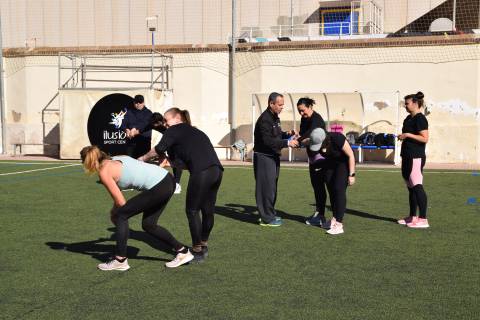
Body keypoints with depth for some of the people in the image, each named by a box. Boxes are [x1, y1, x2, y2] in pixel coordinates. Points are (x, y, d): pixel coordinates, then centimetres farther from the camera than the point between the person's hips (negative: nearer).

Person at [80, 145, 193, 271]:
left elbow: (121, 202, -1)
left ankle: (120, 260, 10)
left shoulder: (104, 172, -4)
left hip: (158, 187, -9)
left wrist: (115, 213, 15)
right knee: (148, 224, 20)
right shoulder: (115, 160, 19)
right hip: (167, 180, 9)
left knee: (121, 216, 4)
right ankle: (182, 251, 25)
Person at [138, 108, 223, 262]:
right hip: (217, 170, 8)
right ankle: (204, 245, 31)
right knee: (208, 210, 18)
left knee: (192, 211, 5)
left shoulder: (174, 130, 10)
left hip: (202, 172, -8)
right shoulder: (195, 131, 32)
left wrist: (143, 158, 16)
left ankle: (197, 251, 10)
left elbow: (158, 150, 1)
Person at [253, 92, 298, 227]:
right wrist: (287, 143, -27)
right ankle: (266, 218, 1)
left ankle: (270, 214, 26)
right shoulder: (265, 119, -19)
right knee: (266, 187, -6)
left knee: (272, 187, 16)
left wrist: (287, 134, 3)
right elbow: (268, 141, -26)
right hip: (263, 157, -10)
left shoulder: (275, 118, 13)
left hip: (273, 157, 10)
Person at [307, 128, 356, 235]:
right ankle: (335, 218, 19)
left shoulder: (337, 139, -34)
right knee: (331, 189, 5)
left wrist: (351, 175, -23)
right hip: (330, 163, 6)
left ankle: (339, 225, -16)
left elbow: (351, 155, -24)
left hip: (344, 163, -6)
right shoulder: (315, 141, -18)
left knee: (339, 189, -14)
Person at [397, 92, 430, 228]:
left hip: (416, 158, -10)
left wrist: (408, 135, -20)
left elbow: (425, 138, -20)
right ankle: (413, 217, 22)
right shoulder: (409, 118, 17)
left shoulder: (420, 119, -12)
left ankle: (423, 219, -9)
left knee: (417, 187, -11)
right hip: (408, 157, 10)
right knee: (411, 188, 14)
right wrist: (402, 137, 15)